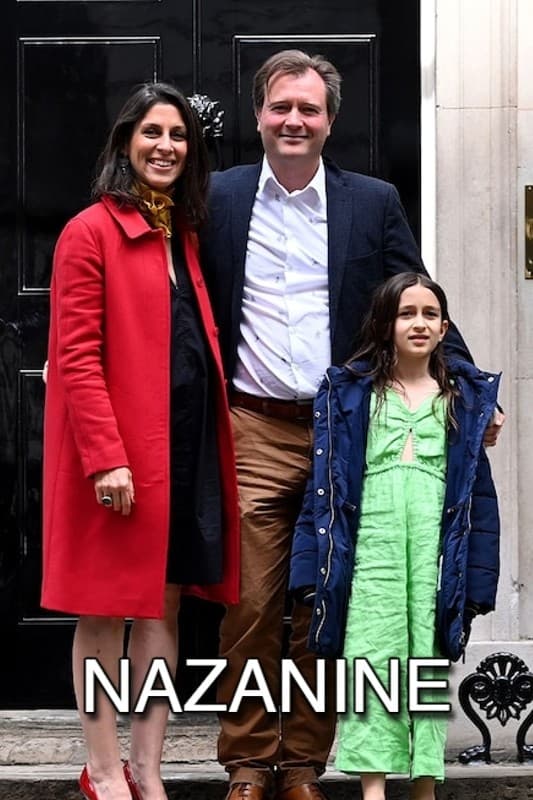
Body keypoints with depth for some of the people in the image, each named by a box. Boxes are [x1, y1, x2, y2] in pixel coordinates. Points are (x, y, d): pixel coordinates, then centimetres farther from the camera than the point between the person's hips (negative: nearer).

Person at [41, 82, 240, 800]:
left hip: (188, 445, 7)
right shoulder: (91, 232, -7)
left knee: (165, 605, 8)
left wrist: (213, 440, 10)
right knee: (105, 609, 2)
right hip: (118, 452, -7)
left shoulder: (184, 234, 16)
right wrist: (106, 457, -20)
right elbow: (76, 357, -13)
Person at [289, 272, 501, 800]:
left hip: (436, 538, 1)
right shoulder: (351, 391, 10)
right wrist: (318, 564, -2)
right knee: (371, 653, -6)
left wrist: (475, 576, 5)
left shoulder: (465, 396, 15)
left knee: (429, 653, 1)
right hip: (372, 535, -1)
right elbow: (327, 482, 6)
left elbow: (476, 487, 11)